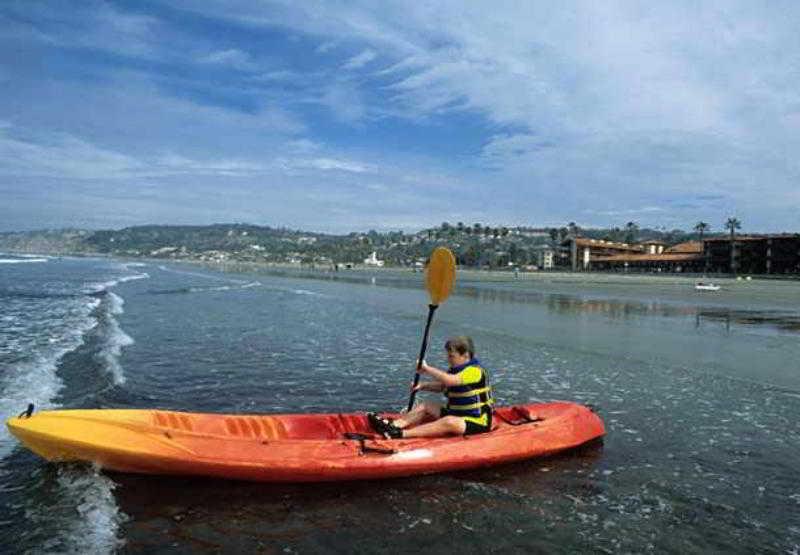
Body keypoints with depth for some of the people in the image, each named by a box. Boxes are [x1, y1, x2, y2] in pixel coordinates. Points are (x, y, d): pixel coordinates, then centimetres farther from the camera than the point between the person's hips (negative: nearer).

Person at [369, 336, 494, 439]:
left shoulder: (475, 370, -19)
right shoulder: (456, 369, 11)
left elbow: (449, 381, -34)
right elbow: (441, 386, 15)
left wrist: (427, 368, -25)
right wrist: (423, 386, -4)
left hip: (477, 422, -9)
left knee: (449, 422, -35)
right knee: (426, 406, 0)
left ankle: (401, 434, -45)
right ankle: (392, 425, -20)